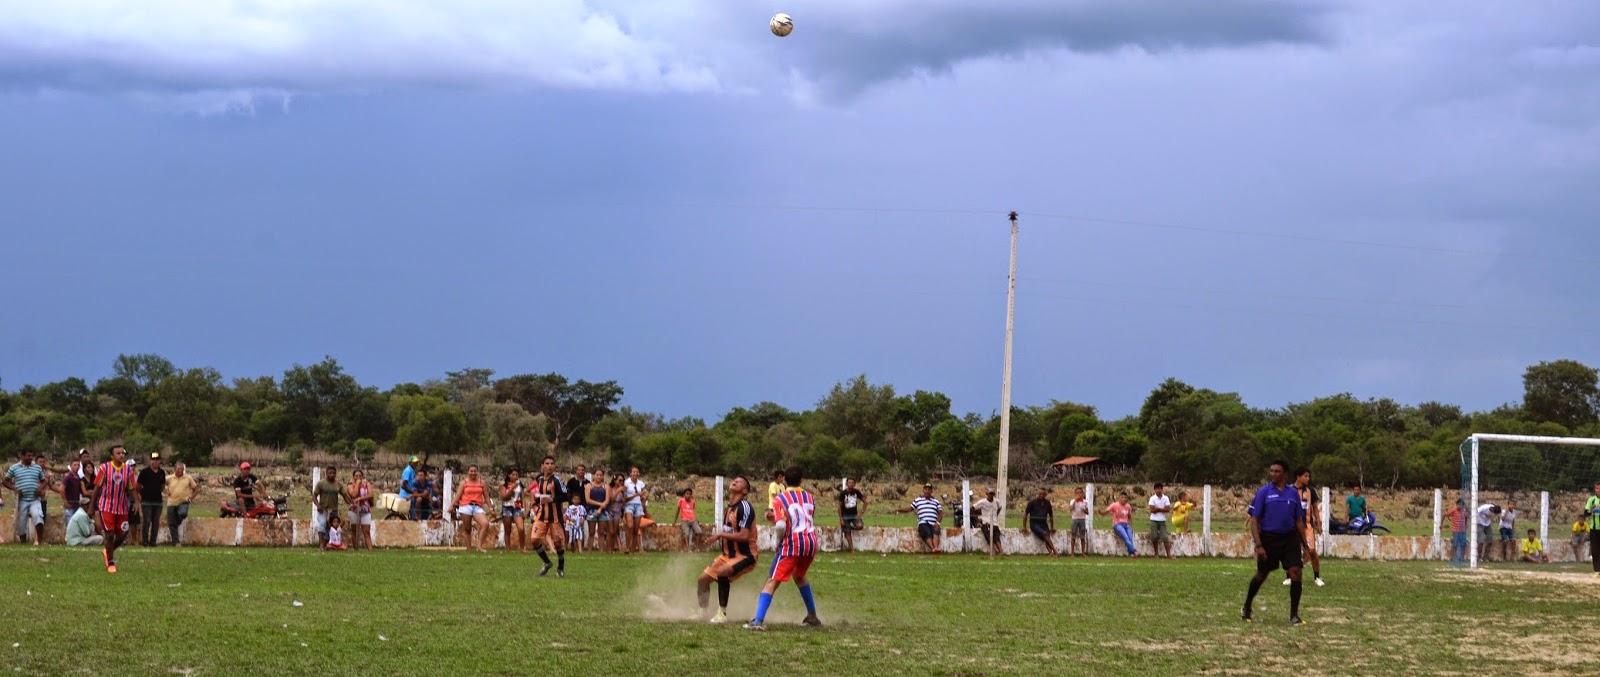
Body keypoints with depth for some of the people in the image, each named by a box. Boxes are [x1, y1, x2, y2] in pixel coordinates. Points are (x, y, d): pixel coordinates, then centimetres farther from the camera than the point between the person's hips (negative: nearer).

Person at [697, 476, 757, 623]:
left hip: (745, 556, -9)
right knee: (703, 579, 8)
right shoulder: (729, 508, 11)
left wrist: (721, 534, -17)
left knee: (722, 572, -33)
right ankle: (702, 612, 30)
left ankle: (722, 614, -22)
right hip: (728, 554, 9)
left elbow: (744, 536, -25)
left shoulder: (744, 507, -17)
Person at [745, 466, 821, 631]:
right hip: (811, 543, 6)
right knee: (799, 576, 30)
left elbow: (781, 526, -15)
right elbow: (812, 522, 16)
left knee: (772, 582, -6)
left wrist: (779, 542, 3)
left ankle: (758, 620, -19)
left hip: (791, 544, -6)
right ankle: (812, 617, 35)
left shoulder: (781, 498, -2)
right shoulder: (809, 497, 14)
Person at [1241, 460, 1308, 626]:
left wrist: (1304, 544, 10)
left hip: (1290, 538, 2)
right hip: (1269, 538, -2)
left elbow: (1299, 520, 14)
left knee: (1295, 572, -11)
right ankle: (1247, 608, 33)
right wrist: (1258, 545, -15)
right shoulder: (1264, 492, -4)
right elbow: (1254, 519, -6)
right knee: (1261, 575, 10)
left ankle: (1294, 616, -3)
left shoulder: (1293, 493, 6)